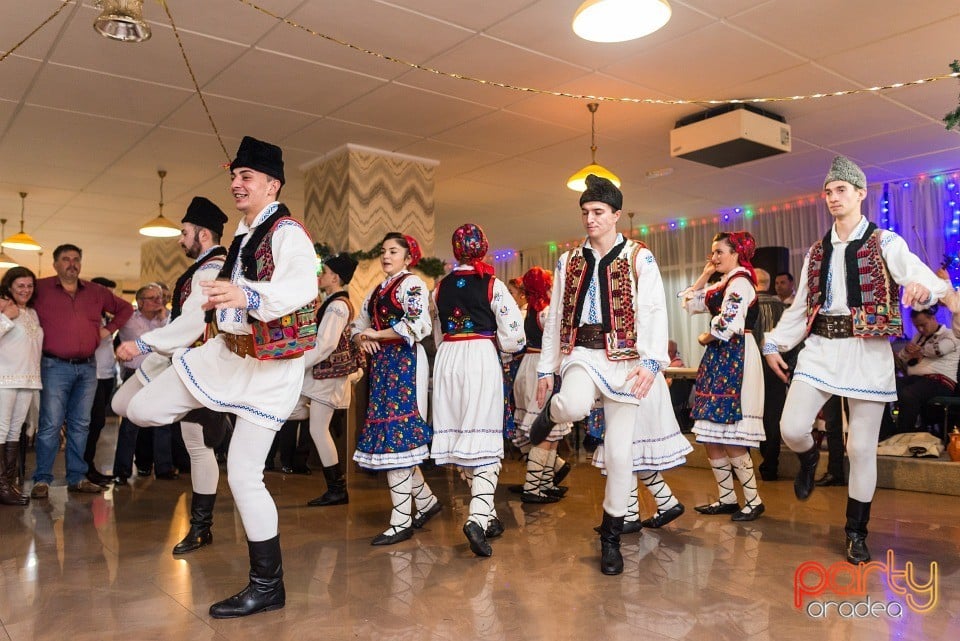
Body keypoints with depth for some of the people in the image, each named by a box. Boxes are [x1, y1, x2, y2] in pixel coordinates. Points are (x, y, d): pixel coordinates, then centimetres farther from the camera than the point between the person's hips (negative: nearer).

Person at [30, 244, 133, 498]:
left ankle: (77, 477, 15)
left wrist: (109, 328, 10)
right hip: (55, 366, -4)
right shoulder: (41, 288, 0)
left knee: (80, 425, 8)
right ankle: (42, 480, 4)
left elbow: (125, 308, 23)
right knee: (50, 425, -5)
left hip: (87, 367, 4)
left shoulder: (95, 292, 12)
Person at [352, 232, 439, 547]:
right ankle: (426, 501, 24)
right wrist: (362, 340, -1)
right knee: (400, 439, 9)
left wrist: (376, 334, -11)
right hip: (382, 366, 9)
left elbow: (418, 326, -19)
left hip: (403, 365, -9)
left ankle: (401, 521, -4)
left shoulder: (411, 284, -5)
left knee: (394, 437, -10)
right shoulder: (378, 290, 21)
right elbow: (357, 325, 23)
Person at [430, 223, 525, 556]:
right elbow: (513, 333, -8)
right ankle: (478, 516, -17)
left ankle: (487, 515, 19)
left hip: (447, 359, 4)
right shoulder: (491, 284, -4)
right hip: (482, 357, -4)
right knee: (484, 438, -3)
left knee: (459, 435, 10)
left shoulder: (440, 287, 9)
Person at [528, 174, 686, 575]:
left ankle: (611, 537, 17)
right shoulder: (569, 261, 11)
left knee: (619, 450, 0)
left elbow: (654, 313, -9)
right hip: (581, 354, 2)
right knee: (574, 406, -33)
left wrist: (651, 361, -22)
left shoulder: (639, 258, 1)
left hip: (623, 359, -1)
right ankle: (551, 411, 5)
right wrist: (546, 368, 9)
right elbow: (555, 317, 12)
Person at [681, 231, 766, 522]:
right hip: (718, 359, 10)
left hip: (734, 359, -10)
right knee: (712, 433, 9)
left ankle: (753, 500, 1)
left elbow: (729, 324, -22)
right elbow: (690, 304, 22)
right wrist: (705, 274, 15)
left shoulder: (739, 282, -11)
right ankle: (726, 498, 16)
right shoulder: (723, 284, 18)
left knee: (727, 435, -10)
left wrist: (704, 338, -4)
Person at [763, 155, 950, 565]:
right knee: (792, 429, -13)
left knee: (862, 448, 1)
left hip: (867, 352, -3)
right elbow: (800, 306, 18)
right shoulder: (817, 251, 14)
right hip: (820, 349, 3)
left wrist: (923, 287, -37)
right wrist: (774, 343, 13)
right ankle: (809, 459, 25)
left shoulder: (885, 244, 1)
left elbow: (926, 279, -14)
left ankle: (856, 533, 19)